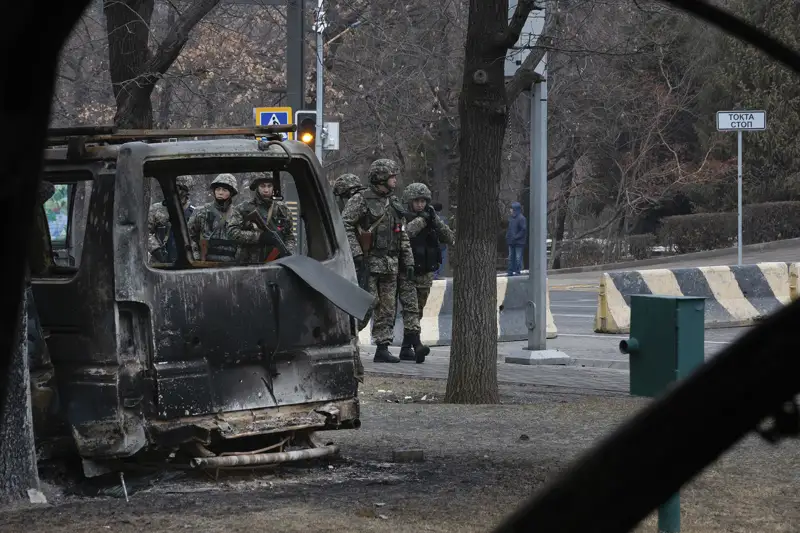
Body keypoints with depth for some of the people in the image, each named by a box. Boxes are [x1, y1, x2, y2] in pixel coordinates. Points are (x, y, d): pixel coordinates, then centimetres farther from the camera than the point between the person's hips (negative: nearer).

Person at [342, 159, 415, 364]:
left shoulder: (394, 203, 16)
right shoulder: (360, 200, -6)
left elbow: (403, 235, 21)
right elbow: (345, 225, -14)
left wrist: (408, 260, 15)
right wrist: (355, 252, -21)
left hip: (390, 264, 7)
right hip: (369, 262, -7)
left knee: (387, 309, 6)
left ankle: (383, 349, 10)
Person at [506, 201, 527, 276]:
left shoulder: (521, 218, -12)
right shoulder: (511, 218, 13)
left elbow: (524, 230, -16)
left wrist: (516, 237, -19)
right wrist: (507, 236, 7)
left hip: (519, 242, -8)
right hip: (511, 242, 8)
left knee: (518, 257, -4)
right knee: (511, 257, 10)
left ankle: (517, 271, 0)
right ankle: (511, 271, 14)